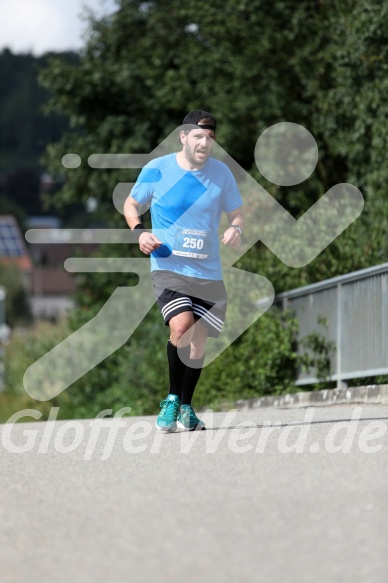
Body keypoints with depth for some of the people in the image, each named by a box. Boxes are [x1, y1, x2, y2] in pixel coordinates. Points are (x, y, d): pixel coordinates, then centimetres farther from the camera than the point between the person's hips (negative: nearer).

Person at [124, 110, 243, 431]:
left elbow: (236, 213, 13)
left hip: (208, 271, 3)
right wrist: (139, 231, -8)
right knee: (182, 326, -25)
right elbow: (131, 204, 11)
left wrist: (236, 229, -11)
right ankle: (172, 399, -6)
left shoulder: (221, 173, 2)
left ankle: (185, 408, 26)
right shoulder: (156, 170, -4)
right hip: (168, 267, -3)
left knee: (198, 341, 6)